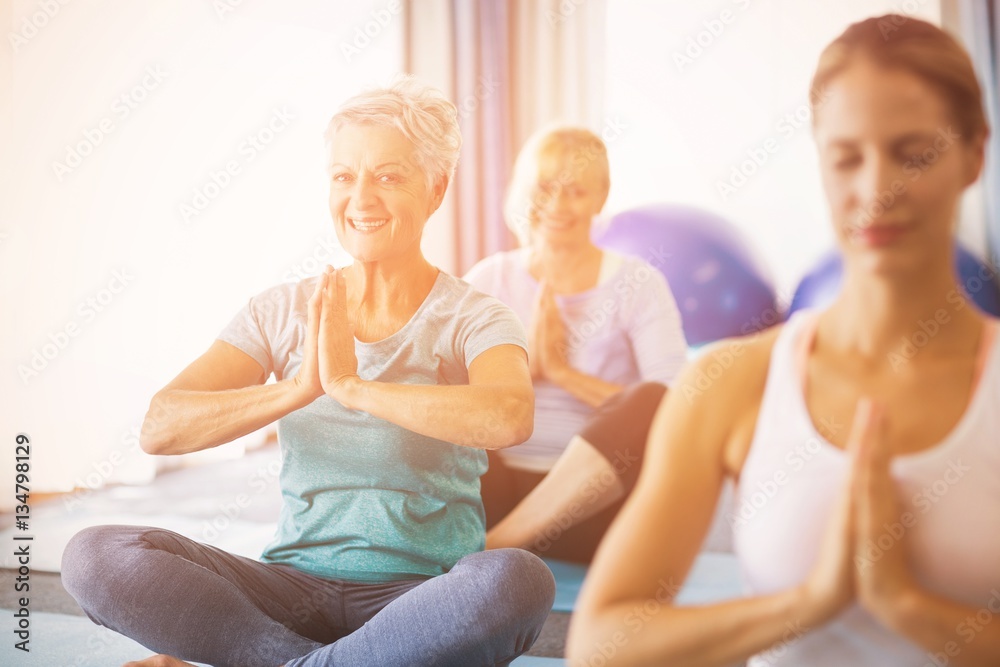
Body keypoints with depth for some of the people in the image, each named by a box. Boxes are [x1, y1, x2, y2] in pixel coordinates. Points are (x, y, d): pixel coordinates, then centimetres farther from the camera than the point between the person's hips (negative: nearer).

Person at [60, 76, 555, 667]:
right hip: (295, 586, 2)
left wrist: (349, 385, -23)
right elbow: (159, 429, -7)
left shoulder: (475, 320, -2)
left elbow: (510, 418, -26)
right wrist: (299, 388, -21)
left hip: (420, 593, -2)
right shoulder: (284, 311, 7)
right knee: (95, 556, -19)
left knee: (519, 580, -35)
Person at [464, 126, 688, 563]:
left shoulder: (638, 284, 5)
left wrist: (563, 372, -10)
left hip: (594, 503, 0)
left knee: (656, 400, -32)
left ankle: (494, 544, -30)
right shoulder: (489, 280, 11)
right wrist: (526, 363, -11)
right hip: (498, 489, 1)